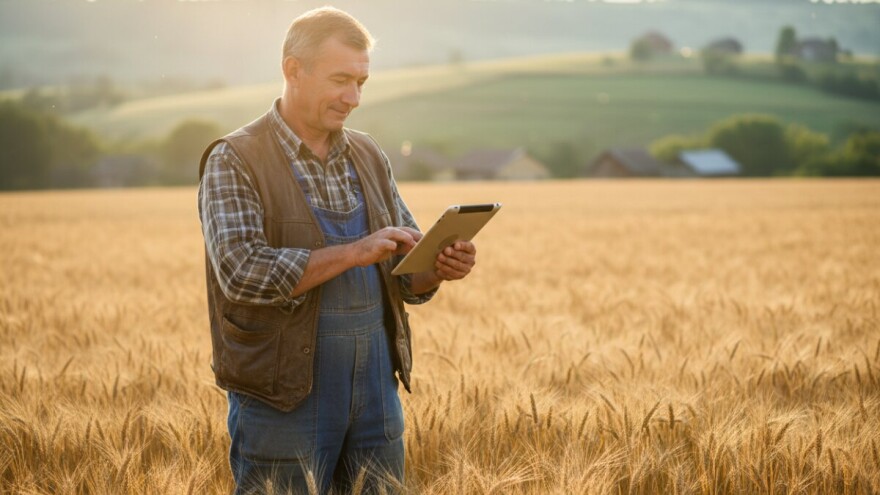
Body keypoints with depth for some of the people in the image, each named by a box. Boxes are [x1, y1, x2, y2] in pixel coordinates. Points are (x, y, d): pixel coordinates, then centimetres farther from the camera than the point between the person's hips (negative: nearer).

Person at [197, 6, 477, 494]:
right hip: (284, 395, -5)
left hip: (375, 388, 5)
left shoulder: (368, 157, 12)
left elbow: (405, 275, 14)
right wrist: (354, 252, -24)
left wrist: (440, 268, -9)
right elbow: (243, 273, -20)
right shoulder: (234, 161, -6)